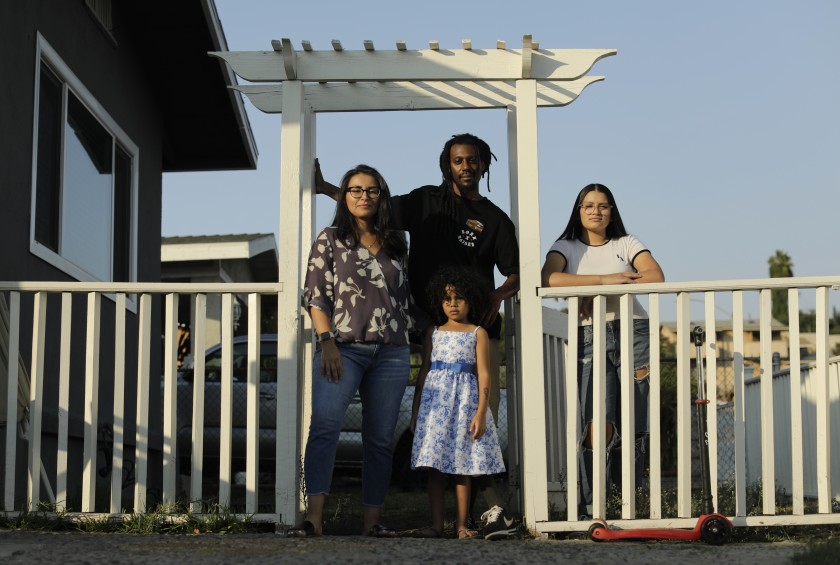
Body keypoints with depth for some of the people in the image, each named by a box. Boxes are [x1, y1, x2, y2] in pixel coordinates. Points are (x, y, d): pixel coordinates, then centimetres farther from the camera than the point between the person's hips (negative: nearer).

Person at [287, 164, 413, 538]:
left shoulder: (396, 243, 15)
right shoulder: (330, 240, 6)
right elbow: (315, 295, 0)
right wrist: (327, 341, -11)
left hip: (391, 352, 4)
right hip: (342, 349, -3)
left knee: (380, 438, 3)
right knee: (325, 425, -20)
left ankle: (372, 520, 8)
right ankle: (314, 517, -25)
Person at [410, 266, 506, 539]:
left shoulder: (477, 333, 5)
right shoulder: (433, 334, 12)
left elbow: (483, 374, -1)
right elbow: (424, 371, 14)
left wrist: (481, 412, -10)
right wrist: (416, 409, 10)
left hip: (465, 399, -2)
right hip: (435, 399, 2)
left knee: (462, 465, 1)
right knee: (434, 464, -1)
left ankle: (462, 524, 8)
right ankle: (436, 523, 4)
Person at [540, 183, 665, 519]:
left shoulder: (626, 244, 14)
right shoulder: (566, 247, 12)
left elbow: (655, 276, -4)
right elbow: (549, 279, -10)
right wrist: (607, 279, -14)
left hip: (632, 331, 1)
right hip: (589, 338, -1)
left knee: (633, 425, -3)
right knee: (597, 425, -14)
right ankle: (590, 507, -10)